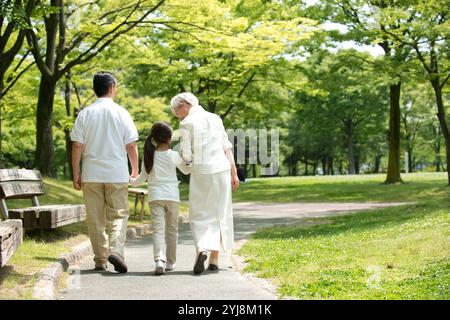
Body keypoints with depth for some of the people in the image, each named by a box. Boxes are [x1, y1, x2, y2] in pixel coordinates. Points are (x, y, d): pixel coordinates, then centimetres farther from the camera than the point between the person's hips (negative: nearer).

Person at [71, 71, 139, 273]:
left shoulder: (85, 114, 1)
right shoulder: (121, 113, -3)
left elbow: (77, 146, -1)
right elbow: (131, 145, -2)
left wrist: (76, 173, 5)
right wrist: (135, 170, 10)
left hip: (91, 174, 2)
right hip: (117, 173, -1)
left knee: (95, 219, 9)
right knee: (118, 215, 5)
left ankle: (100, 259, 13)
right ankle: (115, 251, -16)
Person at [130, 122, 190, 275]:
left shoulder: (149, 156, 0)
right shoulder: (174, 155, -2)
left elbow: (143, 177, 6)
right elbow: (186, 170, 14)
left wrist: (132, 181, 26)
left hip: (155, 196, 0)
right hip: (172, 196, 0)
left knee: (158, 229, -7)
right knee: (172, 230, 13)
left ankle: (159, 259, -27)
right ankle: (170, 262, 20)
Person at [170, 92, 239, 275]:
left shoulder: (187, 124, -4)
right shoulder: (215, 118, 10)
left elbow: (186, 156, -7)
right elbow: (227, 147, 8)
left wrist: (187, 159, 16)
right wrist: (234, 173, 10)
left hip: (200, 173, -4)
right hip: (222, 170, 4)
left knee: (199, 216, 6)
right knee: (219, 214, 12)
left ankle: (202, 249, -19)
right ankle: (214, 260, 12)